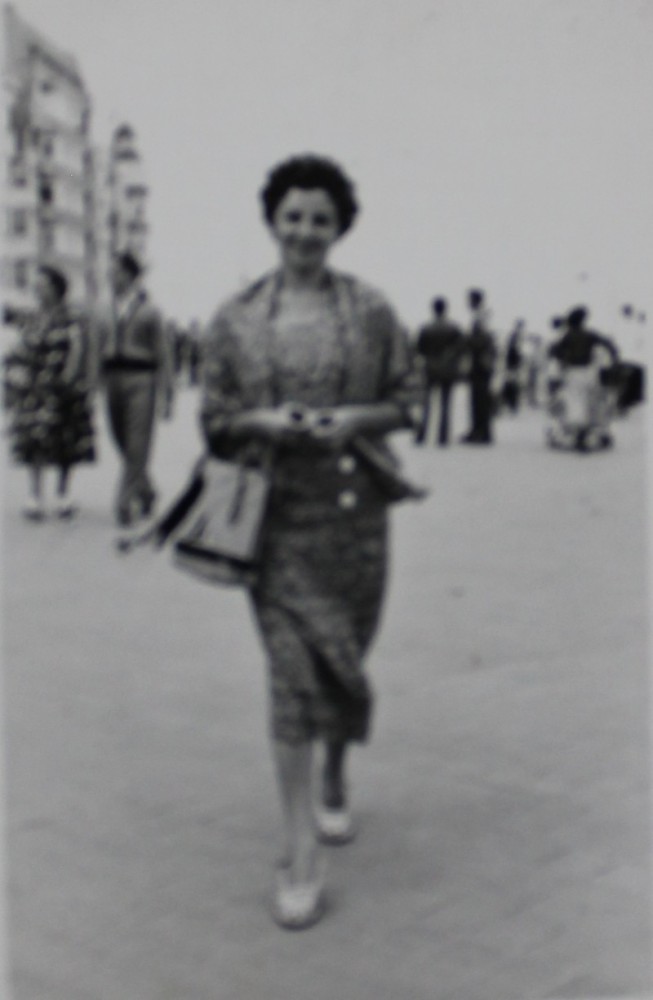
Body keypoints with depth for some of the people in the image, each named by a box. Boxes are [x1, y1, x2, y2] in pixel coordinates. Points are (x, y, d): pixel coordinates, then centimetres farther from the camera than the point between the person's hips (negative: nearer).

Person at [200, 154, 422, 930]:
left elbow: (409, 400, 6)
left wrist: (357, 420, -13)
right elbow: (214, 418, 7)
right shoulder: (235, 319, 3)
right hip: (277, 515, -1)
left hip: (353, 510, 1)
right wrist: (263, 422, -14)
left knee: (344, 659, 13)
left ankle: (335, 783, 44)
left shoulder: (370, 310, 2)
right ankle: (300, 858, -3)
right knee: (293, 669, -8)